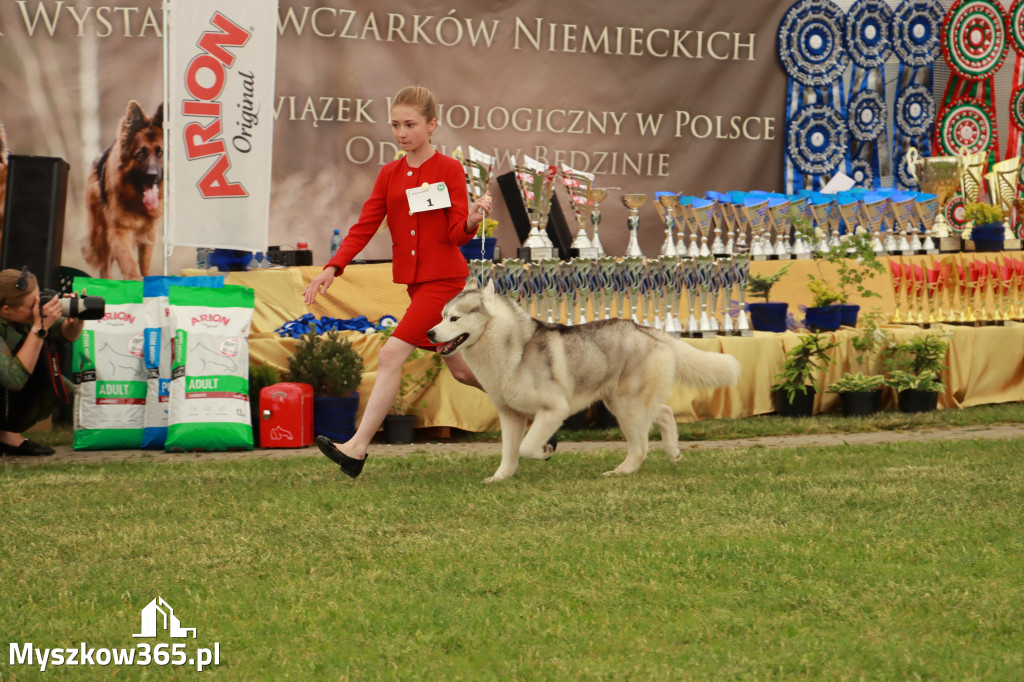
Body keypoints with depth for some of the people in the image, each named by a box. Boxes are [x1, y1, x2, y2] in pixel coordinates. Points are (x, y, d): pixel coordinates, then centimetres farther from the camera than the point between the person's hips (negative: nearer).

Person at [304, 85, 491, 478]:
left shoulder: (449, 169, -6)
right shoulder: (390, 174, 11)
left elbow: (458, 234, -10)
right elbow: (364, 226, 7)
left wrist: (473, 220, -32)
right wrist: (332, 268, -3)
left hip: (444, 278, -7)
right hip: (413, 279, 7)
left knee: (392, 355, -16)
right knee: (461, 369, 11)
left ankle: (357, 447, -16)